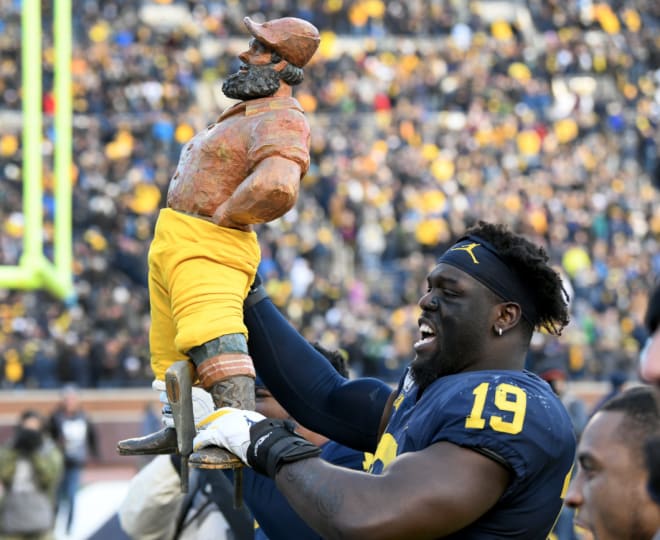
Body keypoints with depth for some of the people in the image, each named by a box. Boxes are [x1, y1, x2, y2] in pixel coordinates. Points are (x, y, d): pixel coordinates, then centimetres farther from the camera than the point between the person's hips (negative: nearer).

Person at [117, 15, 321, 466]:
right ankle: (181, 431, 32)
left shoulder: (281, 123, -17)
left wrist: (223, 216, -21)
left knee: (213, 340, -27)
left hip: (206, 248, -11)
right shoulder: (252, 111, 17)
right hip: (173, 241, 11)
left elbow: (276, 187, -38)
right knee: (171, 346, 20)